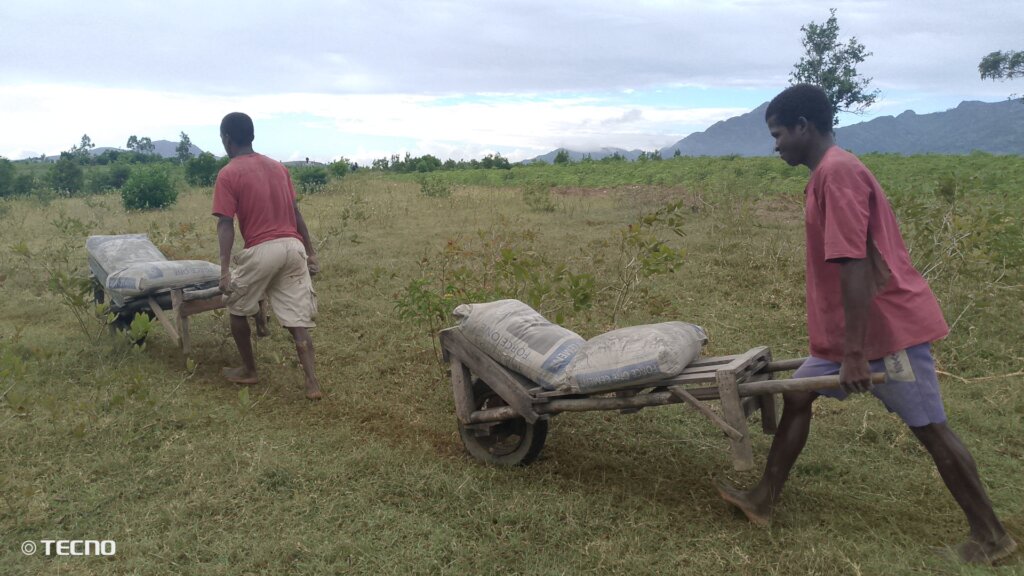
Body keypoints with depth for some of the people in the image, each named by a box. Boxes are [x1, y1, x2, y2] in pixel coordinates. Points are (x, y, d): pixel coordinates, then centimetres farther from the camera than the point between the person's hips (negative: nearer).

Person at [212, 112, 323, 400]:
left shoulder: (228, 174, -2)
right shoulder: (278, 166, 15)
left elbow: (226, 225, -11)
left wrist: (225, 270, -14)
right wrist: (311, 252, 18)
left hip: (262, 251, -5)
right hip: (293, 247, 5)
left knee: (237, 307, 20)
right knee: (298, 321, 6)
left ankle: (248, 370, 29)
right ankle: (313, 384, -2)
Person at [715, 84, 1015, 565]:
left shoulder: (837, 172, -18)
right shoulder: (831, 173, 13)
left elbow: (855, 266, -25)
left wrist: (854, 353, -24)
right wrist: (846, 346, 25)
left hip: (889, 328, -10)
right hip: (852, 329, 10)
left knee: (930, 429, 3)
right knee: (797, 395, 10)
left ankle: (991, 536, 22)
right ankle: (763, 501, 19)